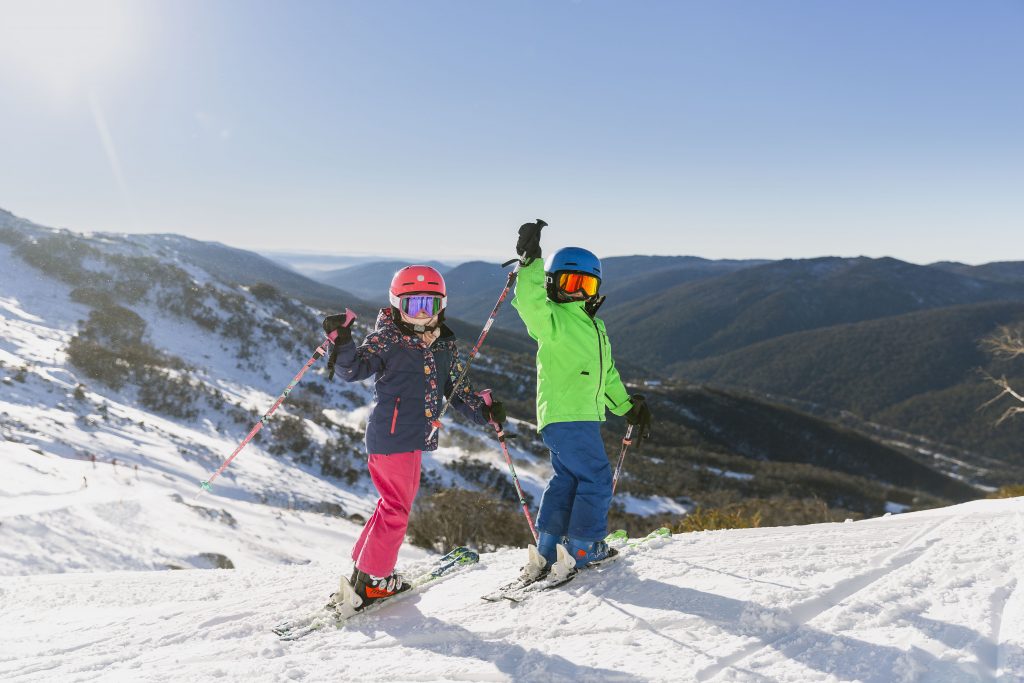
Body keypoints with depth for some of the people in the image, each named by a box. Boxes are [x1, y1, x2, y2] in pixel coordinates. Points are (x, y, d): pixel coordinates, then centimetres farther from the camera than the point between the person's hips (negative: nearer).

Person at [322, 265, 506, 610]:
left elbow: (458, 391, 15)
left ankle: (363, 567, 34)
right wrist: (342, 343, -38)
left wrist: (485, 411, 1)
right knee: (397, 507, -2)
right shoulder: (387, 339, -9)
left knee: (397, 503, 19)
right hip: (390, 437, -8)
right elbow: (355, 369, -20)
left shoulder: (445, 346, 10)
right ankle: (369, 581, 13)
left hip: (415, 438, 8)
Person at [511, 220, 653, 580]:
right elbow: (530, 304, -32)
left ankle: (546, 551, 19)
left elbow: (607, 374, 27)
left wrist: (628, 406, 26)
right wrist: (530, 262, -36)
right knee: (595, 479, -3)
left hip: (584, 416, 9)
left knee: (567, 479, 13)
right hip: (565, 416, -9)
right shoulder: (553, 320, -8)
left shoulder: (595, 327, 19)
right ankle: (584, 548, 9)